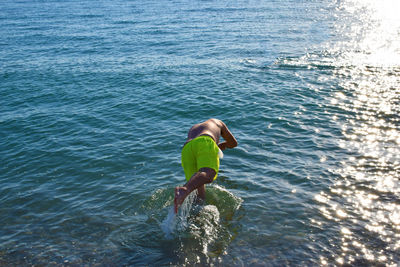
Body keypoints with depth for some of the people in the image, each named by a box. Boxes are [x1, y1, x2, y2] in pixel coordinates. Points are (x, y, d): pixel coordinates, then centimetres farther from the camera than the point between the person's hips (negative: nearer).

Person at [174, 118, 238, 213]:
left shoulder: (192, 129, 48)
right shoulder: (217, 122, 41)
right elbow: (233, 143, 45)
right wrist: (222, 145, 66)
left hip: (186, 149, 5)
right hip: (204, 144, -5)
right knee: (208, 176, -28)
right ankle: (185, 190, -56)